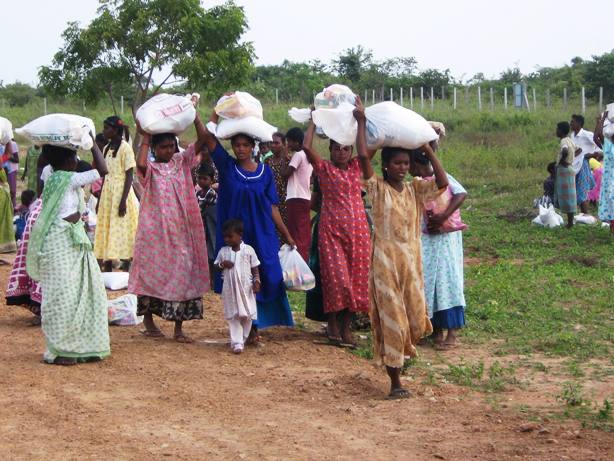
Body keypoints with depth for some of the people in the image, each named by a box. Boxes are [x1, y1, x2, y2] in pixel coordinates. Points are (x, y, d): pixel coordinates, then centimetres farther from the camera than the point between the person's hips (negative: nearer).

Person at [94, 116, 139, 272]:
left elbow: (129, 176, -13)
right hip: (107, 194, 7)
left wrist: (123, 200, -18)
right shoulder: (106, 148, 11)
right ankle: (108, 269, 10)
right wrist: (100, 200, 13)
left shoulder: (125, 148, -10)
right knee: (106, 231, 6)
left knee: (121, 232, -6)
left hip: (120, 193, -7)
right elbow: (104, 175, 15)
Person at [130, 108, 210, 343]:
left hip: (181, 231, 3)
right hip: (155, 230, -3)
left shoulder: (181, 162, 7)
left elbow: (203, 139, -3)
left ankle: (179, 327, 6)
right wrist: (145, 138, -16)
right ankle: (148, 319, 24)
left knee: (182, 274, 0)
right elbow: (140, 164, -28)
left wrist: (193, 113, -11)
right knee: (153, 272, 6)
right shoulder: (151, 168, -2)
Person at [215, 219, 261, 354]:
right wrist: (222, 264, -12)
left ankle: (242, 339, 21)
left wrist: (256, 281, -8)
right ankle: (236, 342, -1)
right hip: (230, 289, 1)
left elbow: (255, 268, 3)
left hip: (246, 288, -1)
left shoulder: (248, 250, -2)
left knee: (247, 315, 4)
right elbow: (217, 266, 9)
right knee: (233, 316, -1)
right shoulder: (223, 251, 3)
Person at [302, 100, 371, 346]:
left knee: (356, 278, 4)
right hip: (331, 230, -3)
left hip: (357, 229, 3)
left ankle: (346, 326, 13)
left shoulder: (356, 167, 10)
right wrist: (314, 121, -2)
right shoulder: (324, 168, 1)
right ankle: (333, 325, 5)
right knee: (336, 277, -8)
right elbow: (306, 146, -12)